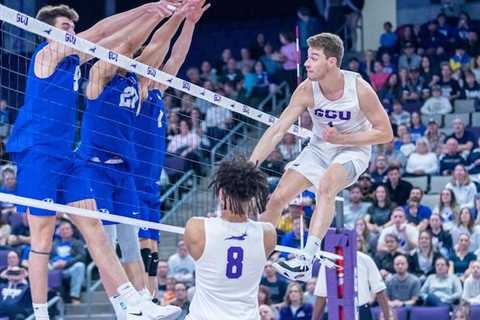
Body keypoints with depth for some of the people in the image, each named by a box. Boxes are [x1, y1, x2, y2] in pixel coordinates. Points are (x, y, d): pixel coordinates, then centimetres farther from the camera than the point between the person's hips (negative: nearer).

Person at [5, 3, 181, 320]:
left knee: (94, 227, 3)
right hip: (37, 151, -9)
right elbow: (97, 32, -13)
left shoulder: (73, 58, 17)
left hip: (64, 155, 9)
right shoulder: (47, 52, -6)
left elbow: (114, 40, 20)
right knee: (42, 235, -5)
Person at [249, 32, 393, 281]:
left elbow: (385, 133, -16)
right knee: (277, 198, -4)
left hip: (353, 149, -4)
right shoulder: (307, 90, -18)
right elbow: (278, 130, -16)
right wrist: (250, 165, -27)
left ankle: (307, 260, -42)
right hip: (318, 148, 4)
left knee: (326, 186, -35)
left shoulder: (359, 89, -25)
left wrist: (342, 138, -26)